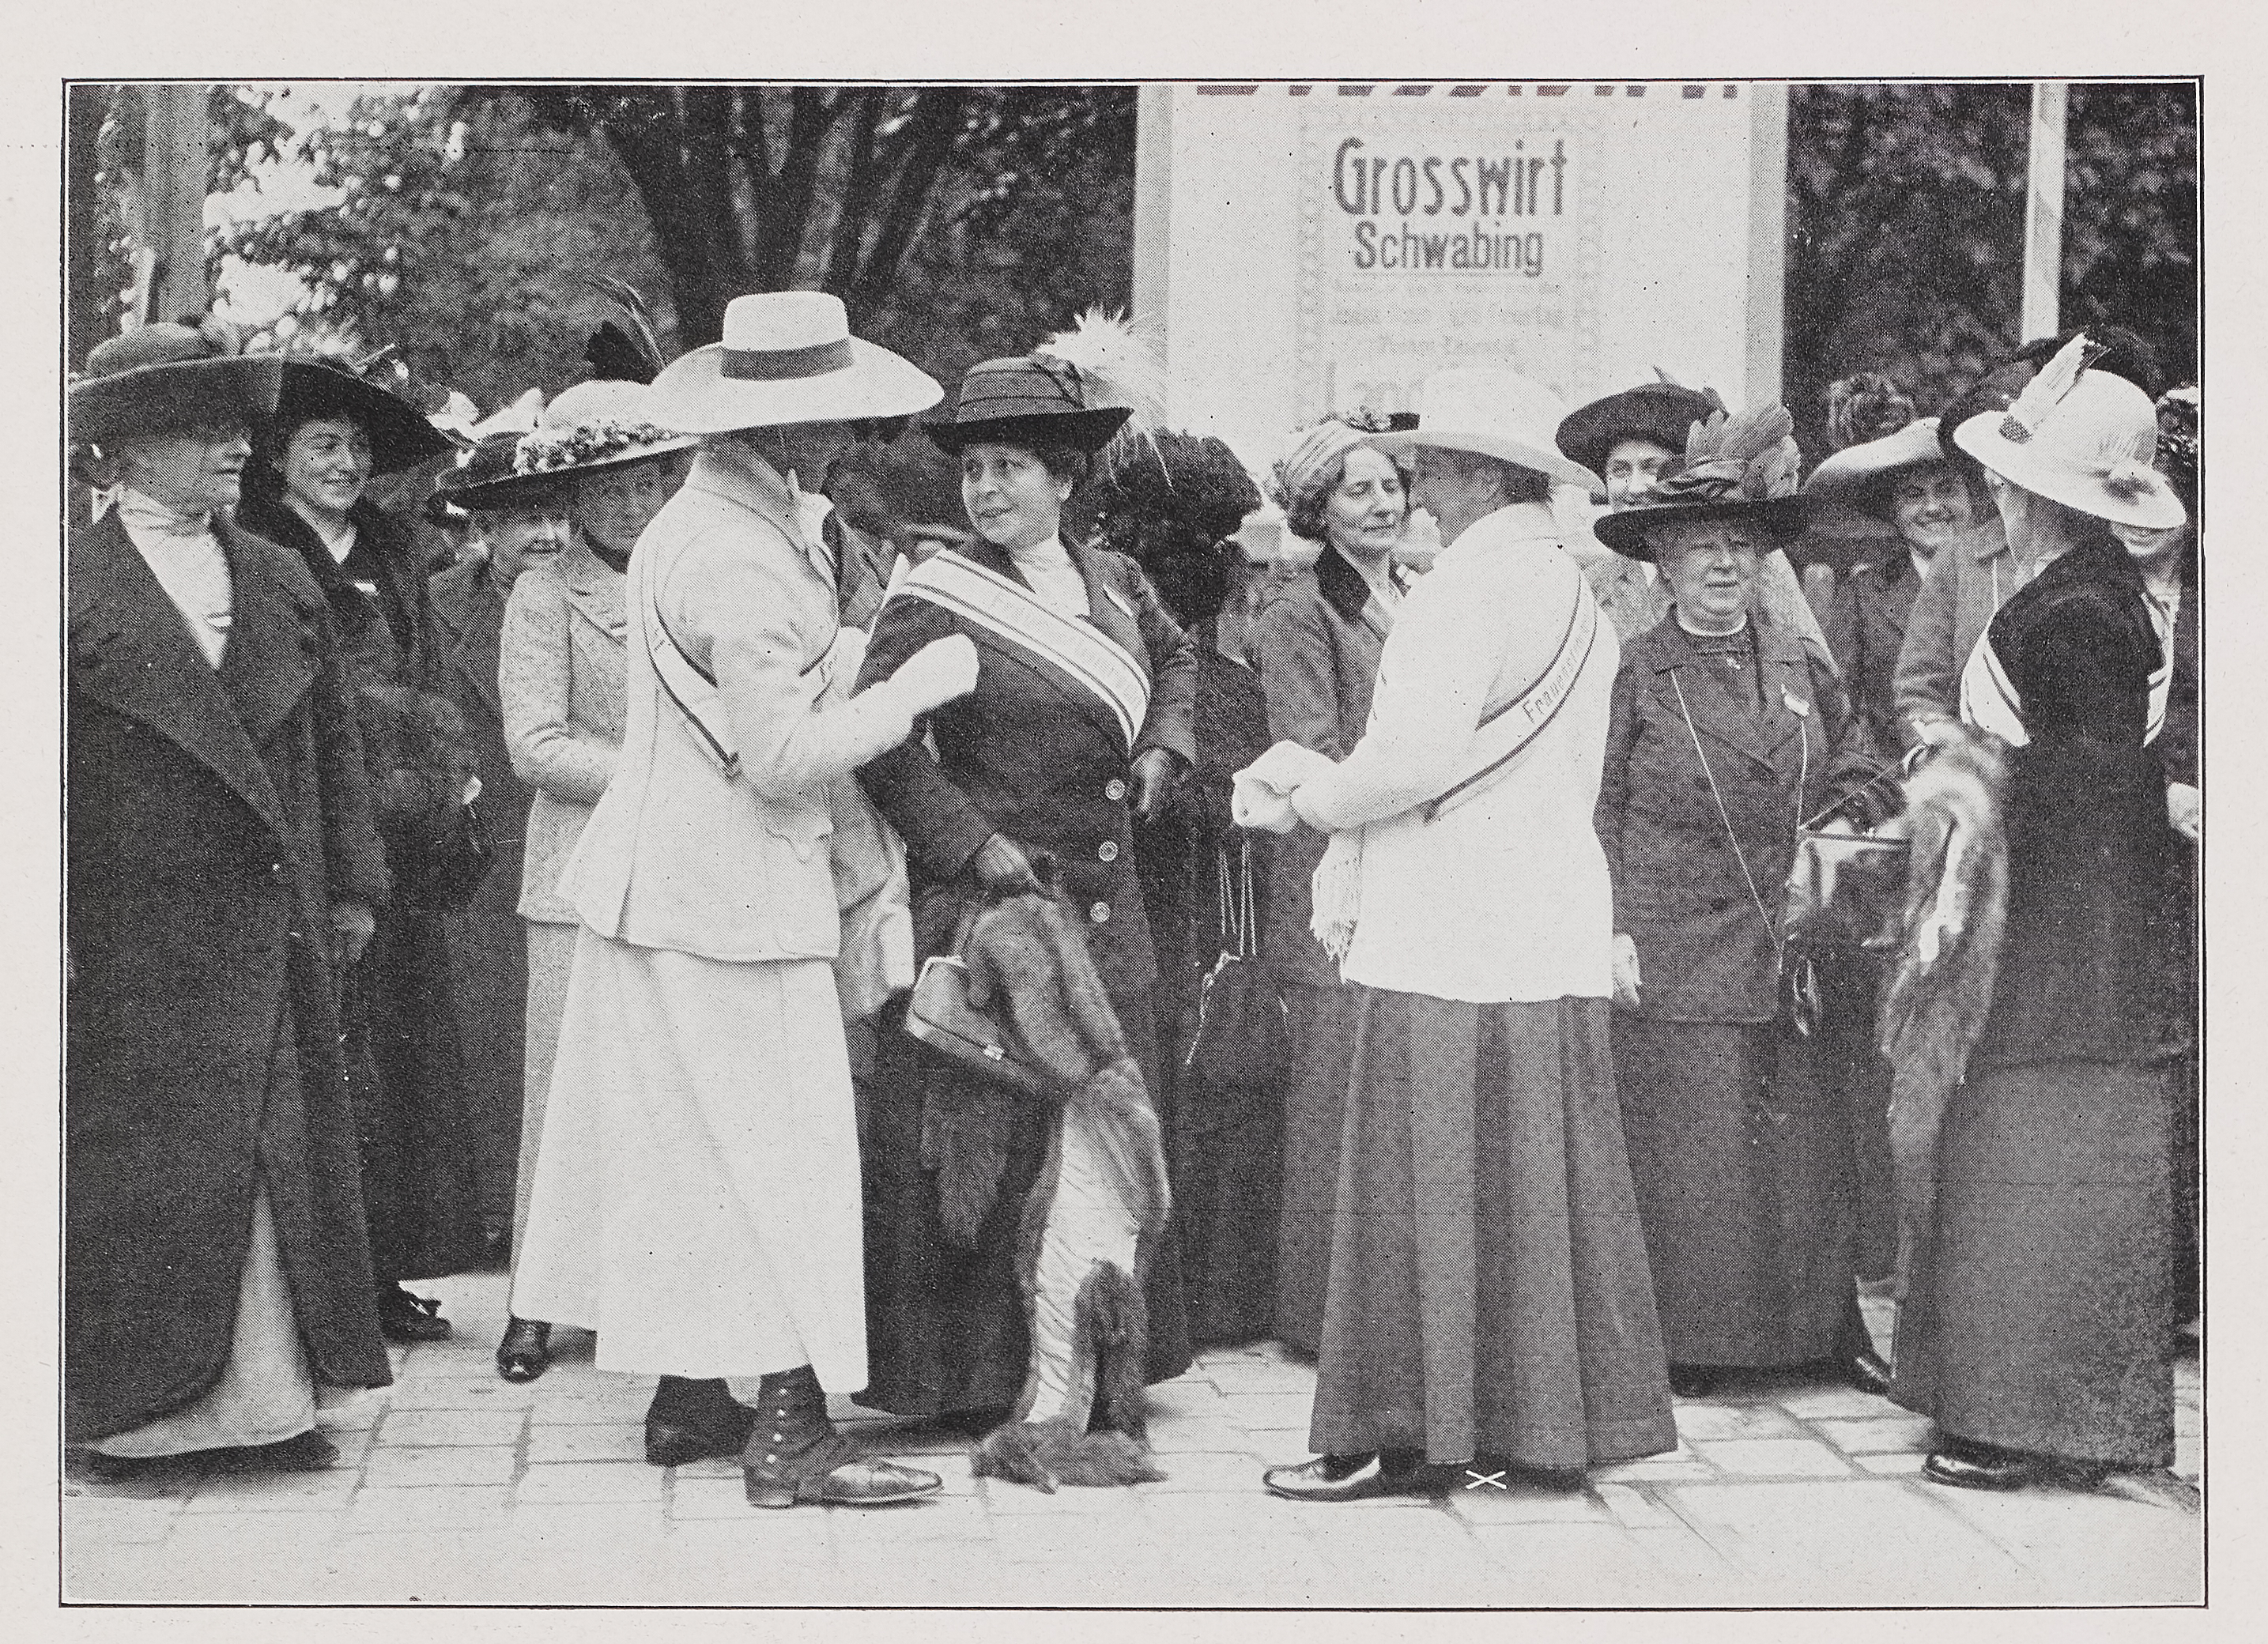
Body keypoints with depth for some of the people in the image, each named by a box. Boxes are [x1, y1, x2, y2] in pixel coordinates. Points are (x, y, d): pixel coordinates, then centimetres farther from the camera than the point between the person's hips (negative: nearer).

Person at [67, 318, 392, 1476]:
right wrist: (51, 935, -12)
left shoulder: (281, 584, 13)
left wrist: (349, 888, 11)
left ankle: (266, 1397, 14)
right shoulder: (74, 587, -4)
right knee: (133, 1179, 1)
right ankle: (131, 1406, 12)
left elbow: (332, 743, 16)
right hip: (130, 943, -5)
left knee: (281, 1163, 6)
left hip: (274, 937, 5)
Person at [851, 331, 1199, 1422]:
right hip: (986, 912, -6)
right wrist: (971, 841, -17)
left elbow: (1176, 654, 30)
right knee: (989, 1147, -4)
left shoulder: (1114, 585, 9)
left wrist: (1164, 746, 14)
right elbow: (878, 741, -12)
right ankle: (978, 1376, 6)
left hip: (1106, 916, 6)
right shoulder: (937, 603, -10)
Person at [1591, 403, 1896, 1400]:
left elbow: (1855, 773, 21)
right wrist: (1614, 931, -8)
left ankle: (1831, 1327, 14)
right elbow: (1598, 810, -2)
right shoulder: (1633, 673, -1)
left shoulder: (1802, 666, 11)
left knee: (1808, 1140, 4)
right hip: (1675, 953, -4)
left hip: (1791, 948, 4)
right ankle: (1689, 1342, 6)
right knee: (1684, 1148, -3)